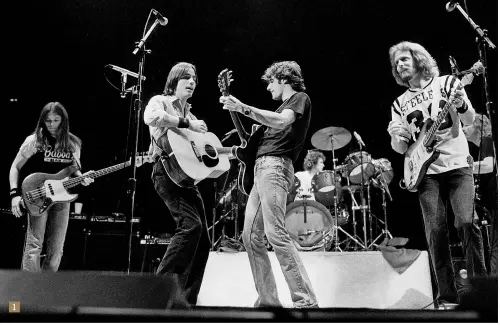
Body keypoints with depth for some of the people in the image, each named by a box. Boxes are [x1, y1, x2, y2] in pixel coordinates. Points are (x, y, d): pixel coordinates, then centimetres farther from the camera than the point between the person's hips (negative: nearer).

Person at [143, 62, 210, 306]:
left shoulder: (189, 113, 25)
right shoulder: (160, 101, 4)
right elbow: (151, 117, -22)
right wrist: (187, 123, -17)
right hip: (167, 171, -8)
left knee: (203, 240, 3)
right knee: (191, 224, -26)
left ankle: (185, 300, 8)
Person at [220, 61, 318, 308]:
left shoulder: (300, 98, 3)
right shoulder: (284, 106, 29)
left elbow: (281, 122, -19)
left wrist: (243, 108, -22)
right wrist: (234, 109, 19)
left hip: (275, 167, -10)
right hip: (262, 169, 10)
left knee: (276, 234, -20)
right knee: (251, 236, 4)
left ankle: (306, 301, -19)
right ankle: (268, 300, 6)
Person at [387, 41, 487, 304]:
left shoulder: (447, 83, 8)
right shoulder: (400, 103, 14)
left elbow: (469, 121, 1)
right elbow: (401, 149, 13)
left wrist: (461, 105, -22)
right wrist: (396, 136, -11)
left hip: (457, 165, -2)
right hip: (426, 172, 2)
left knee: (466, 222, -16)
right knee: (435, 231, -6)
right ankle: (447, 294, 1)